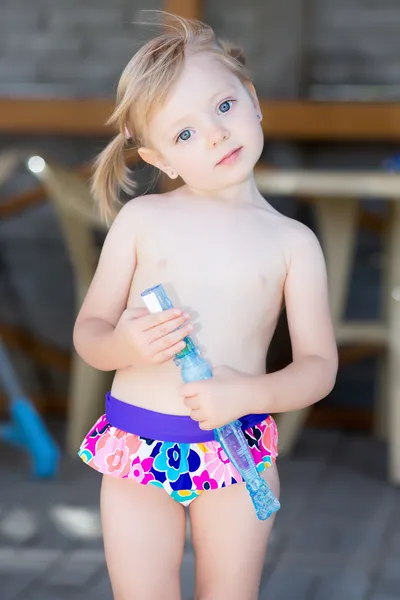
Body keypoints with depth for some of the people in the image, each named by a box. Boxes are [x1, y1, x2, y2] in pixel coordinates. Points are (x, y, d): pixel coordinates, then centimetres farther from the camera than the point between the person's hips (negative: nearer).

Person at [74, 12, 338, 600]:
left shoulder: (292, 241, 0)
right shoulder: (141, 219, 1)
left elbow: (319, 366, -1)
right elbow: (88, 329, 5)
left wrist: (248, 393, -20)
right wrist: (122, 345, -19)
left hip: (238, 451, 0)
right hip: (136, 450, 0)